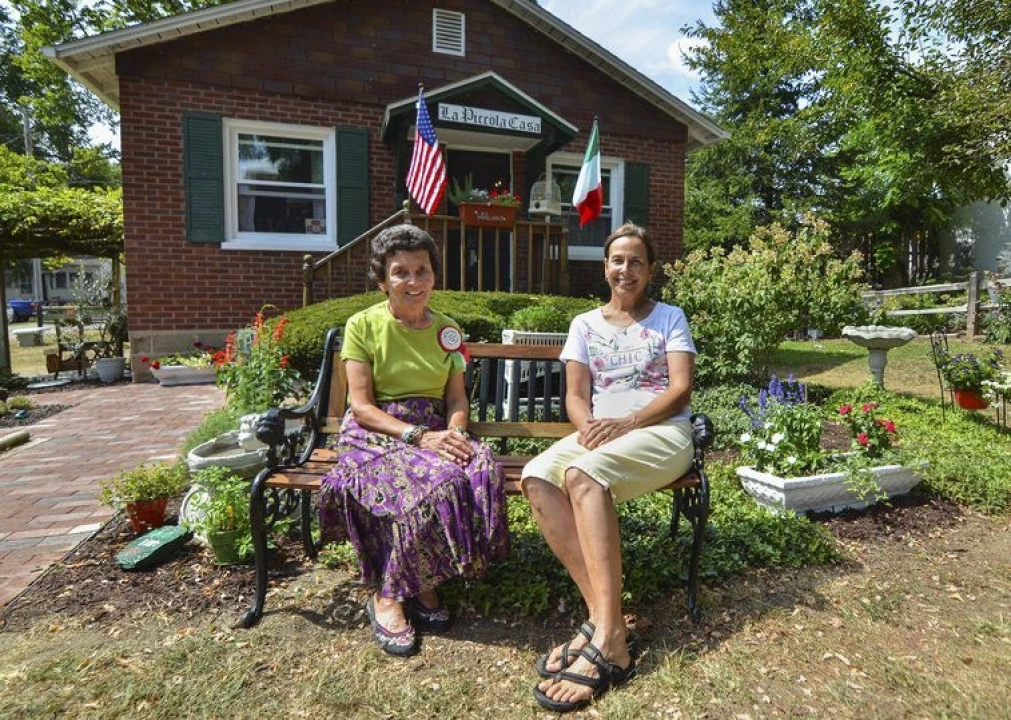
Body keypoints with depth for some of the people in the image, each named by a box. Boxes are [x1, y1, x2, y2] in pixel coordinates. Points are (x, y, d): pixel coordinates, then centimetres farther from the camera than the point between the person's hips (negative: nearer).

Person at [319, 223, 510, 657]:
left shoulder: (447, 331, 11)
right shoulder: (363, 325, -1)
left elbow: (457, 397, 9)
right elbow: (361, 405, -8)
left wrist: (454, 431, -14)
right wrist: (418, 436, -20)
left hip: (433, 432, 4)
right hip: (375, 434, -4)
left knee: (482, 470, -29)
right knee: (435, 481, -34)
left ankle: (423, 581, -10)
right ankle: (387, 595, -12)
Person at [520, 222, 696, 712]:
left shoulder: (669, 317, 11)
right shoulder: (585, 324, 18)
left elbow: (681, 388, -2)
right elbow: (576, 397, 10)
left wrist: (626, 423, -18)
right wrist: (587, 427, -14)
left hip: (662, 432, -3)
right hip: (601, 434, 4)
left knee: (582, 475, -35)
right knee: (537, 478, -28)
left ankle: (607, 638, -33)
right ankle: (604, 618, -28)